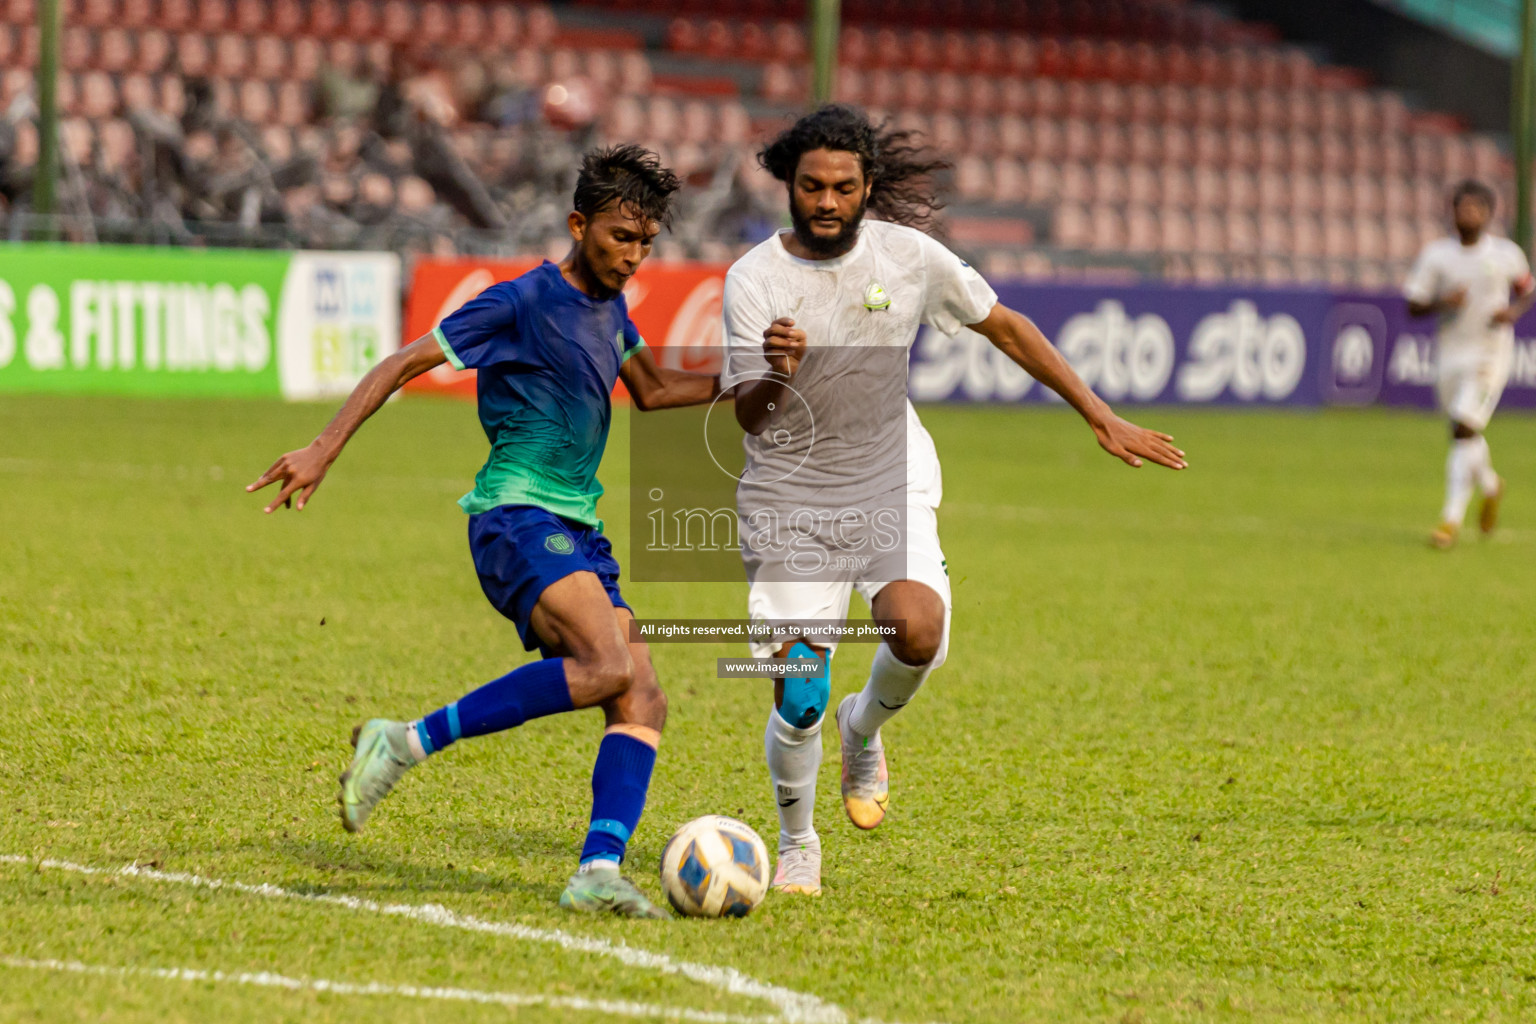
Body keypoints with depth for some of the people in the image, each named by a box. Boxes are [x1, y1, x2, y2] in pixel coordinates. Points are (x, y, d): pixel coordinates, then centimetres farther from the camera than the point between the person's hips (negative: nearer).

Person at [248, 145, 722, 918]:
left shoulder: (607, 305, 16)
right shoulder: (520, 304, -8)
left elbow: (654, 390, 34)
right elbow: (404, 363, -7)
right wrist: (324, 449, -14)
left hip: (578, 533, 8)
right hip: (516, 518, -8)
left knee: (643, 701, -8)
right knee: (606, 665, -28)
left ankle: (598, 870, -18)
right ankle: (405, 744, -20)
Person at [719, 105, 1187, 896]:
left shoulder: (907, 255, -5)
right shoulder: (754, 280, -11)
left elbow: (1005, 327, 8)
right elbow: (749, 419, -16)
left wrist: (1101, 419, 11)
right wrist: (777, 377, -40)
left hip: (890, 484, 1)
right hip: (789, 501, -1)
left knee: (917, 630, -28)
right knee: (798, 702, -9)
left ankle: (865, 727, 7)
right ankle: (795, 843, 21)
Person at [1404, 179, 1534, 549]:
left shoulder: (1506, 253, -1)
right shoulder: (1436, 254, 0)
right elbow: (1413, 306, 0)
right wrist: (1442, 303, -19)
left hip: (1491, 355, -3)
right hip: (1450, 353, 3)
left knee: (1464, 431, -15)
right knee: (1465, 435, 12)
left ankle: (1452, 519, -13)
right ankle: (1491, 487, 44)